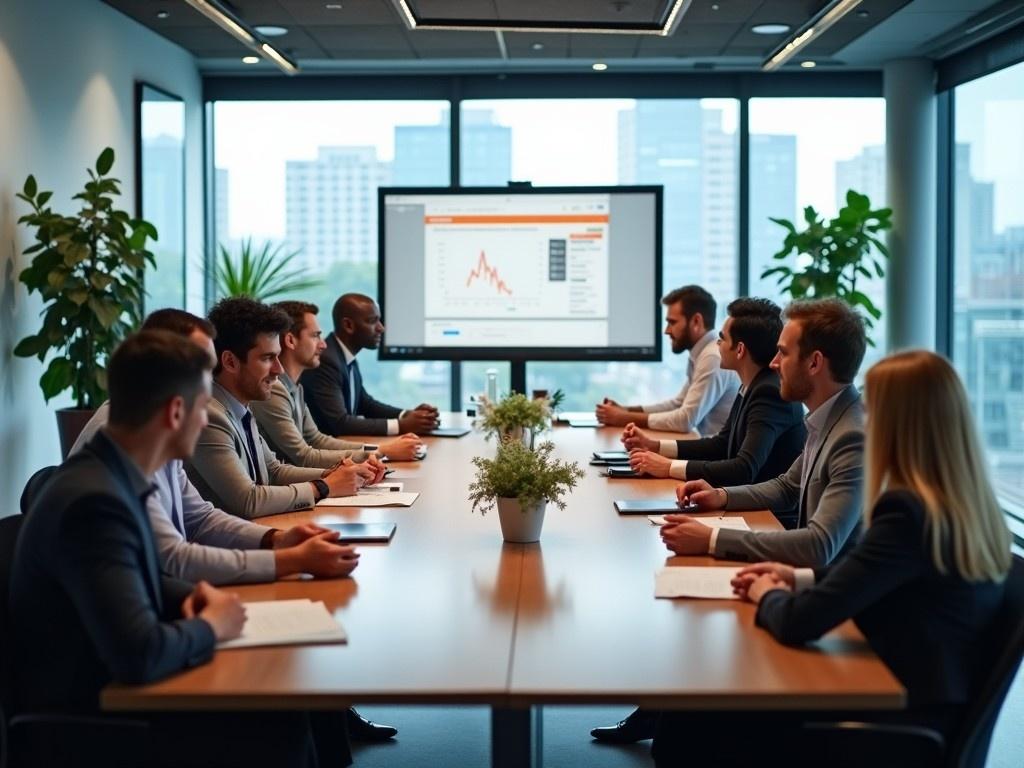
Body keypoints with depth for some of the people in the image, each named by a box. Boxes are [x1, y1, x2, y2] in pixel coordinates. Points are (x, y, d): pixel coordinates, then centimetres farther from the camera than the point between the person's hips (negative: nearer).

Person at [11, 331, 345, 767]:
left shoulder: (109, 477, 2)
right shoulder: (94, 500, -27)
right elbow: (138, 654, -33)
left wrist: (194, 597, 0)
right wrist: (210, 626, -15)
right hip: (91, 728, -9)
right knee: (279, 727, -14)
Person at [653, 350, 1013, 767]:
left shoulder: (907, 513, -25)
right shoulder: (967, 505, 2)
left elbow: (800, 623, -23)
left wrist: (768, 595, -1)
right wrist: (800, 577, 12)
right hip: (929, 698, 8)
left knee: (702, 715, 6)